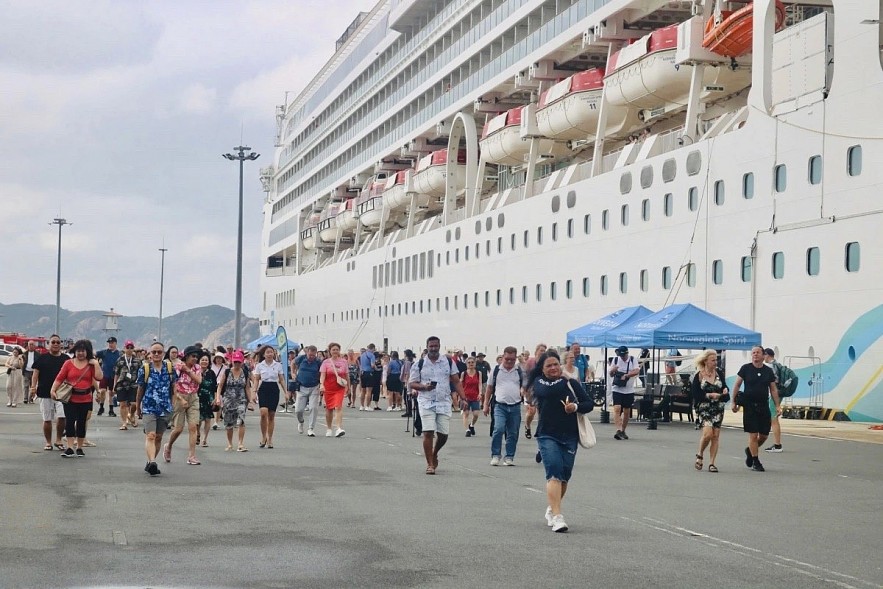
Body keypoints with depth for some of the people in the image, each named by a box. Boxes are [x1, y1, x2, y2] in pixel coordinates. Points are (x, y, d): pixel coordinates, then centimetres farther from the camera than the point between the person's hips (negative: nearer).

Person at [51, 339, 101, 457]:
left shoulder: (91, 364, 4)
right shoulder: (69, 363, 2)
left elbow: (98, 378, -8)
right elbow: (59, 378, 0)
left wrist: (96, 364, -11)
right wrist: (53, 390, -8)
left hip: (85, 400, 1)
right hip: (70, 398, -1)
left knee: (81, 423, 9)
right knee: (69, 421, -8)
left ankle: (79, 448, 19)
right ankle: (69, 448, -8)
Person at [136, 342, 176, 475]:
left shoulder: (170, 367, 3)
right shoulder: (144, 368, -2)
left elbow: (173, 387, 12)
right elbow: (140, 389, 7)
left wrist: (173, 405, 11)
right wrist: (138, 408, 14)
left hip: (165, 408, 3)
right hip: (148, 408, -3)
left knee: (158, 437, 11)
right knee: (150, 436, -16)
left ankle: (150, 462, 25)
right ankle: (152, 462, -30)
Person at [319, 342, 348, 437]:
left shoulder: (343, 361, 6)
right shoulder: (326, 362, 0)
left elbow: (346, 375, 15)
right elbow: (322, 374, -11)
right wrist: (321, 384, -27)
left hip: (340, 388, 0)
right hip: (328, 388, 0)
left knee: (338, 407, -17)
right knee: (329, 409, 10)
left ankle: (339, 428, -25)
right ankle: (329, 429, 26)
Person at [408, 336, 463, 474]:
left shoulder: (449, 362, 7)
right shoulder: (419, 364, 2)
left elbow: (456, 382, 9)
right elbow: (411, 383, 2)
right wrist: (424, 387, -17)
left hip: (444, 402, 2)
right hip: (426, 403, -2)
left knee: (443, 434, 4)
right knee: (428, 433, -10)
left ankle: (434, 454, 34)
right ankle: (430, 464, -1)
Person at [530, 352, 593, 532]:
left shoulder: (572, 383, 7)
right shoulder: (539, 382, 5)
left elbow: (589, 404, 6)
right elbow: (548, 392, -15)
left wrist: (576, 406, -13)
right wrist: (563, 379, -2)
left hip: (570, 436, 3)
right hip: (547, 435, -3)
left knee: (565, 475, 8)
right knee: (554, 473, -16)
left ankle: (552, 509, 31)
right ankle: (557, 517, -22)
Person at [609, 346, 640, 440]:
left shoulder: (633, 360, 0)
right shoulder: (615, 360, 3)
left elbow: (636, 371, -14)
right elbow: (610, 374, 6)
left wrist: (626, 375, -28)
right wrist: (612, 370, -17)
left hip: (629, 390, 1)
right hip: (617, 389, -1)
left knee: (627, 411, 6)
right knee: (617, 409, -17)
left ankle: (623, 431, 22)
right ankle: (618, 430, -25)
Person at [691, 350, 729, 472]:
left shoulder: (719, 373, 5)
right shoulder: (698, 376, -6)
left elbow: (724, 385, 16)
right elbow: (695, 395, -9)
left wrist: (725, 390, -7)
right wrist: (710, 395, -17)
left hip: (718, 408, 4)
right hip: (703, 408, -4)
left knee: (715, 436, 1)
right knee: (708, 433, -19)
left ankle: (712, 463, 7)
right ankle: (700, 455, 7)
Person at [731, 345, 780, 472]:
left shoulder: (768, 371, 6)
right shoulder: (746, 369, -2)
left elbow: (773, 390, 11)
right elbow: (736, 385, 2)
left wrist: (777, 406, 6)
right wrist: (734, 402, -1)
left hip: (764, 406, 3)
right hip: (749, 406, -3)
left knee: (764, 435, 5)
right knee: (753, 434, -4)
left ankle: (750, 450, 33)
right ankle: (755, 462, 7)